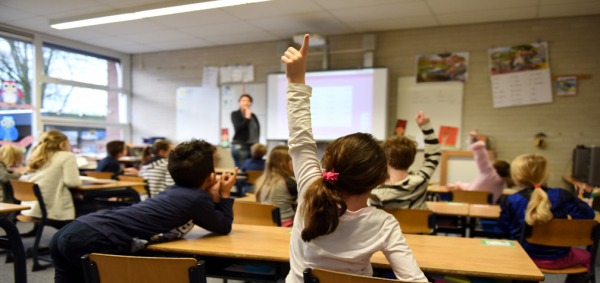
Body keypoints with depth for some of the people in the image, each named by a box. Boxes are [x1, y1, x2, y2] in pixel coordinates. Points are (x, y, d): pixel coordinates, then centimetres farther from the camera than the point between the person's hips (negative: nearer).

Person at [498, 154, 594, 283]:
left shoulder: (510, 201, -13)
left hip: (525, 257, 0)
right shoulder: (561, 196, -12)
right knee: (585, 257, 33)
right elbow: (588, 214, -7)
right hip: (557, 260, 0)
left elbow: (503, 226, -3)